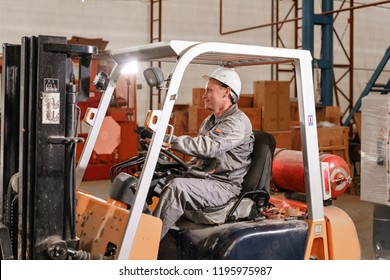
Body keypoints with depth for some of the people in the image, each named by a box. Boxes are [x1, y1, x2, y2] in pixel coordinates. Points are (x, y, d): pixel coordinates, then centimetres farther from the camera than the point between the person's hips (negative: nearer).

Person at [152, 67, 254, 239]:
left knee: (176, 187, -33)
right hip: (199, 178, 9)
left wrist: (168, 140, -27)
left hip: (222, 186, -9)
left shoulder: (237, 122, -11)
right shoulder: (209, 121, 20)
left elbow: (206, 147, -25)